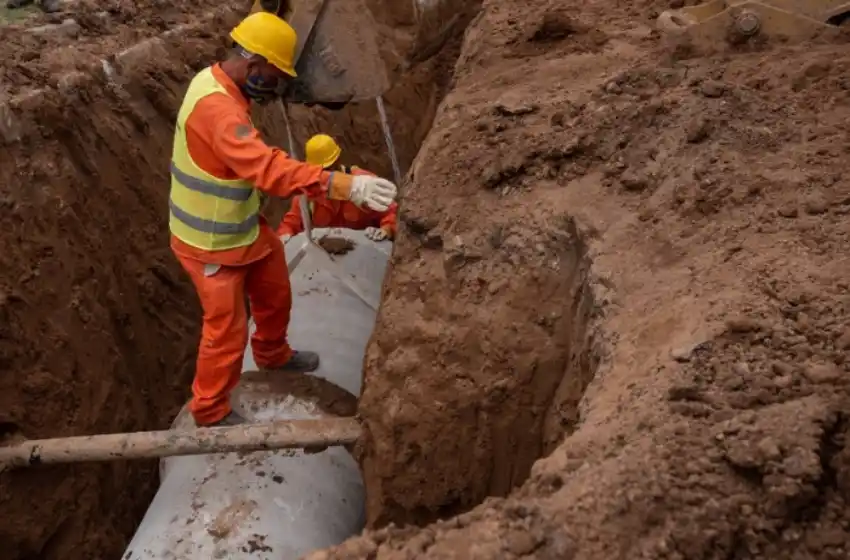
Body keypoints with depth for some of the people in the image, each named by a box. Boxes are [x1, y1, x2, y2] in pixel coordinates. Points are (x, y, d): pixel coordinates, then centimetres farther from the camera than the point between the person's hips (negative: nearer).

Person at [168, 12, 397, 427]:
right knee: (227, 329, 3)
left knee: (275, 292, 24)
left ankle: (273, 355, 51)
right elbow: (269, 168, -44)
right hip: (210, 242, -10)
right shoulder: (216, 106, -32)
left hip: (242, 227, 10)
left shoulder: (218, 84, 1)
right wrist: (344, 185, -50)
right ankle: (210, 411, 25)